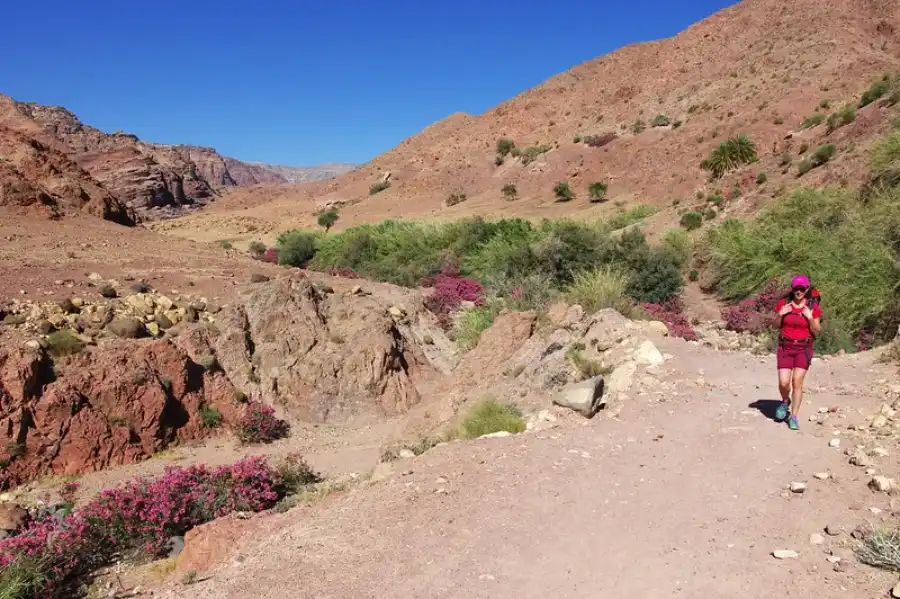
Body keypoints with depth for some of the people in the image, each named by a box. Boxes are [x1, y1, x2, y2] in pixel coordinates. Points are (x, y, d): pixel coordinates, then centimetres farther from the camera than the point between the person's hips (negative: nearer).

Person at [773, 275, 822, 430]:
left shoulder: (813, 307, -3)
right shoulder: (783, 303, 0)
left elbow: (817, 332, -1)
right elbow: (776, 326, 7)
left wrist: (810, 318, -16)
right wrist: (780, 315, -11)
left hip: (803, 348, -1)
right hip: (785, 347, 1)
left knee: (797, 382, -7)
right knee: (784, 382, -7)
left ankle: (793, 416, 5)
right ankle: (785, 401, 26)